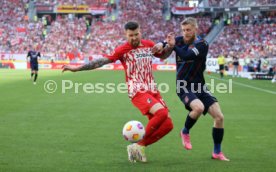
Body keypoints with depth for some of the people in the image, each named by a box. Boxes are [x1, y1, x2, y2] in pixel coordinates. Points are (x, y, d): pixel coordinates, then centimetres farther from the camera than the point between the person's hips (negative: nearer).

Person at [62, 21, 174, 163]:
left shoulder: (149, 45, 11)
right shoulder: (123, 50, -6)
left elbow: (163, 55, 30)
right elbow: (101, 61, -9)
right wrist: (77, 68, -13)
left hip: (153, 91, 7)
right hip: (138, 92, -7)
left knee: (167, 125, -1)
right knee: (161, 113, -29)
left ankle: (138, 147, 9)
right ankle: (140, 143, -11)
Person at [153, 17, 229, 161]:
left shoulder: (202, 45, -12)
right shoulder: (179, 40, -3)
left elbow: (187, 56, -27)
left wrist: (173, 45, -19)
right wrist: (161, 45, -24)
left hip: (200, 87, 1)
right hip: (184, 87, -1)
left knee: (219, 117, -6)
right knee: (198, 107, -32)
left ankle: (217, 152, 12)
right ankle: (185, 132, -2)